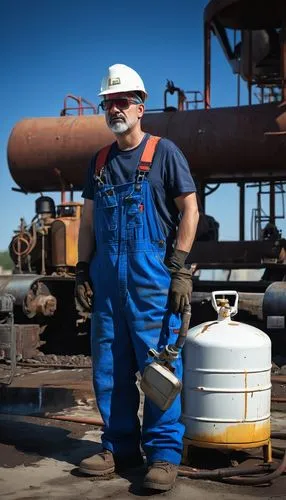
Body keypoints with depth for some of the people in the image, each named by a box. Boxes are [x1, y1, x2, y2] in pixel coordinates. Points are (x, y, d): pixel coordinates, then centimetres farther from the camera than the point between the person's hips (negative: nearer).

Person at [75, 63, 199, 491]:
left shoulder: (163, 152, 2)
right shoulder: (100, 161, 17)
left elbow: (190, 209, -3)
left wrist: (180, 267, -10)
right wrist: (82, 270, 11)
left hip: (152, 278, -5)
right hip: (106, 279, 6)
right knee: (108, 369, 9)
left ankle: (164, 454, 6)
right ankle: (119, 447, 22)